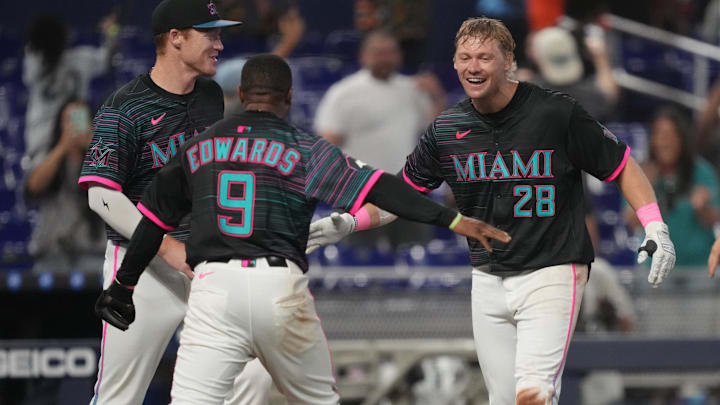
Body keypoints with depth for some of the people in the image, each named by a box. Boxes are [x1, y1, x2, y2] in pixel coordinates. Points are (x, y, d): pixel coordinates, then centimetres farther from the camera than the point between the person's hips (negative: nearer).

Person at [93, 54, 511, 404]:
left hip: (214, 284, 1)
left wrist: (123, 286, 31)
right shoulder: (304, 148, 5)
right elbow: (378, 187, -5)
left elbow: (154, 222, 20)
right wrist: (453, 219, -9)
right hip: (281, 288, -1)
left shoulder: (198, 148, 15)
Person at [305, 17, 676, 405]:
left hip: (551, 274, -5)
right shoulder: (446, 129, 2)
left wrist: (655, 228, -13)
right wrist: (348, 223, 1)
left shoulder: (556, 112, -11)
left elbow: (620, 165, -2)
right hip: (488, 281, 5)